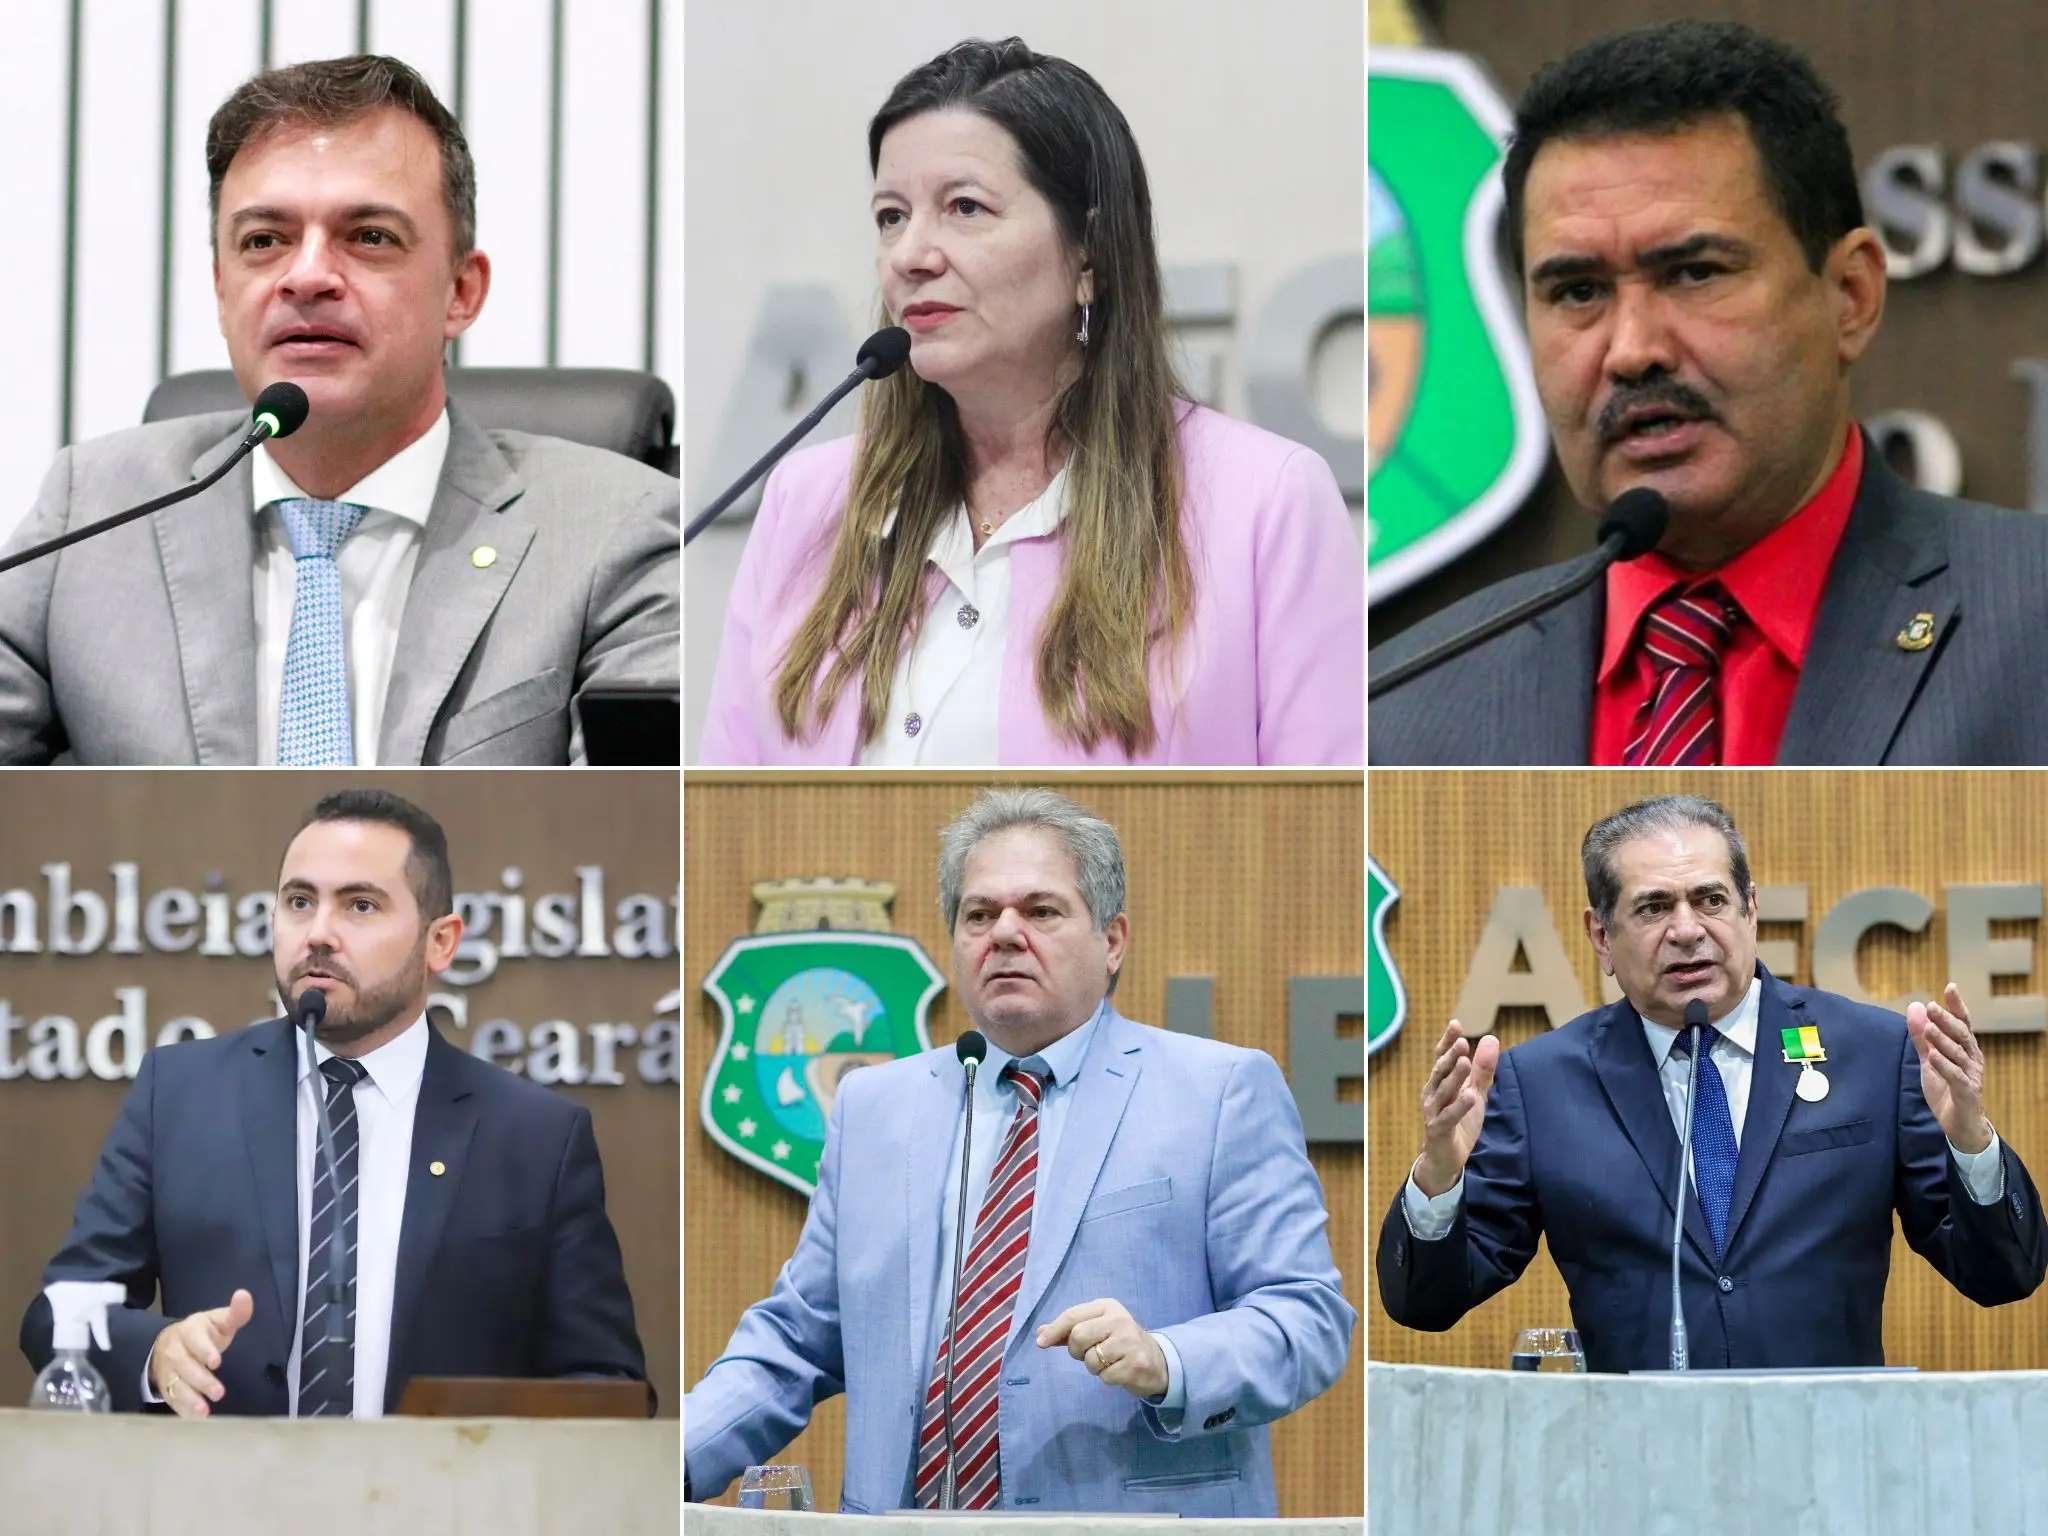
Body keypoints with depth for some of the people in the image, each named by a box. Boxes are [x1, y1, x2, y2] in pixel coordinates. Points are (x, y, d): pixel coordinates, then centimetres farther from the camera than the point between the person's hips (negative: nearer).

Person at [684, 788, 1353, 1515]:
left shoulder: (1225, 1093, 1)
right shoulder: (872, 1106, 13)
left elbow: (1308, 1318, -6)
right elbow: (796, 1338, 13)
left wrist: (1167, 1365, -24)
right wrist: (671, 1459, -2)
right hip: (903, 1505, 4)